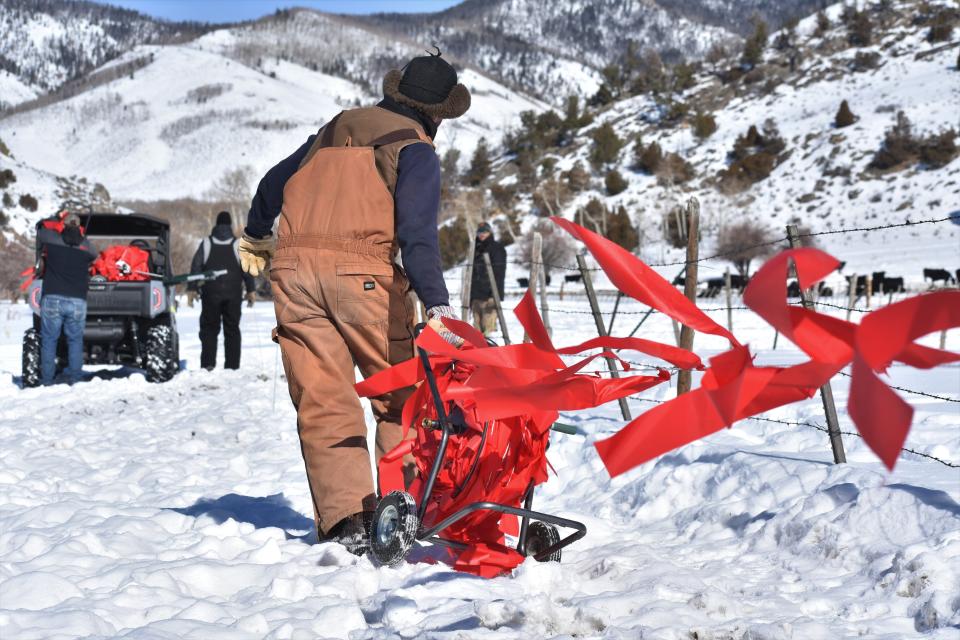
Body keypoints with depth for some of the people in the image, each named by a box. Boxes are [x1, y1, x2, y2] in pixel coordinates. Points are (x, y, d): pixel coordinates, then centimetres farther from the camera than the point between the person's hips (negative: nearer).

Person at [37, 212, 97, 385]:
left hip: (52, 299, -1)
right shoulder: (85, 244, 6)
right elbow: (94, 256, 25)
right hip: (77, 301, 1)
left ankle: (47, 380, 5)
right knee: (75, 340, 11)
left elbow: (39, 232, 23)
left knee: (49, 340, 7)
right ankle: (74, 379, 6)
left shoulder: (50, 238, 3)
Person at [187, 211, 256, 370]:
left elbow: (196, 266, 0)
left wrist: (192, 289, 2)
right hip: (233, 294, 0)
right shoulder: (237, 245, 3)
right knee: (232, 329, 6)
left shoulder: (207, 243, 3)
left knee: (209, 328, 6)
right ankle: (232, 366, 3)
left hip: (211, 293, 0)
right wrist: (251, 290, 4)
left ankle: (208, 363, -7)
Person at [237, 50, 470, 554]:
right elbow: (417, 234, -10)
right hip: (360, 271, -4)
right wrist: (438, 308, -17)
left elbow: (274, 182, 36)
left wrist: (256, 235, 54)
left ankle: (345, 518, -5)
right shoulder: (416, 150, 7)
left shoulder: (336, 129, 25)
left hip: (293, 267, 5)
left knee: (322, 400, 2)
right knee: (398, 396, 8)